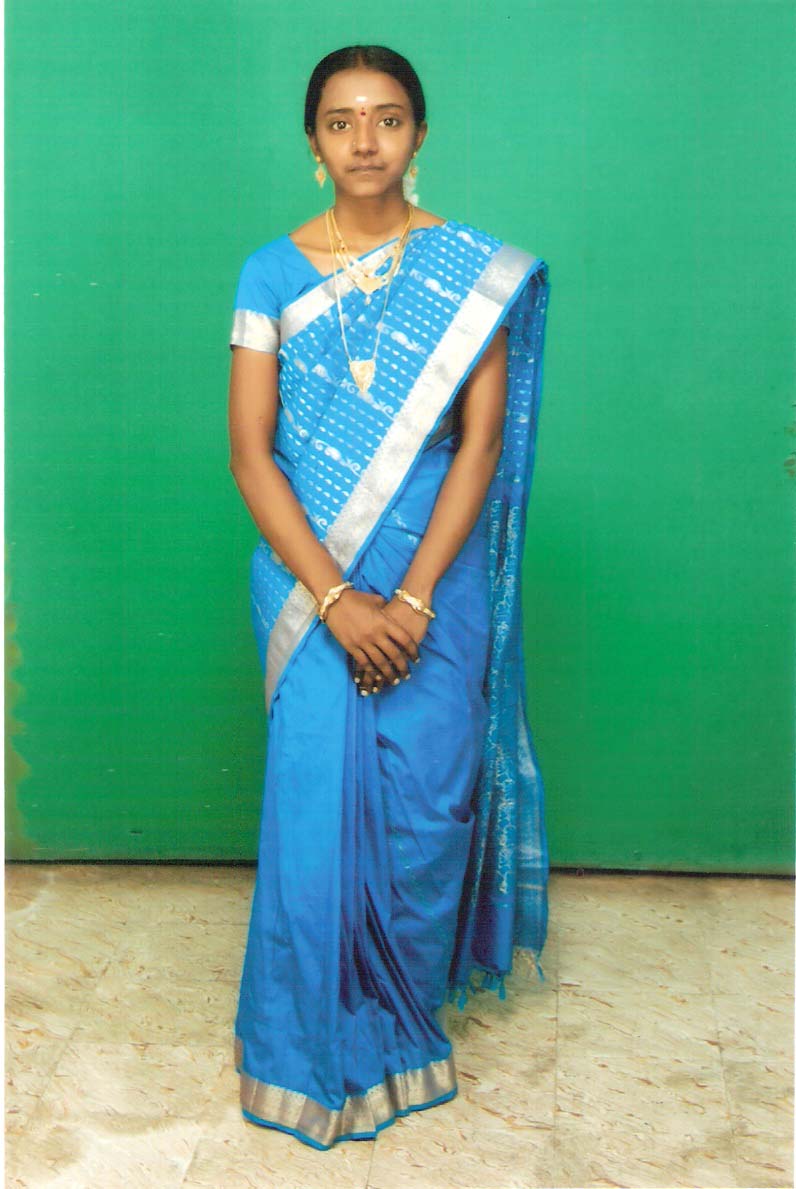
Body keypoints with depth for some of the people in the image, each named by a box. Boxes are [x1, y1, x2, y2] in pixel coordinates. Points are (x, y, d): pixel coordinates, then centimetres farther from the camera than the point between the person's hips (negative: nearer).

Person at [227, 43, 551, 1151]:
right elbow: (250, 452, -4)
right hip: (309, 580, 0)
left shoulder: (474, 271, 0)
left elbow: (481, 444, -5)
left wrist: (411, 600, -13)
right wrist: (337, 599, -14)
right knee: (317, 803, 2)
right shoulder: (271, 274, 1)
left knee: (426, 802, 4)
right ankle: (322, 1046, 23)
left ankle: (409, 1008, 30)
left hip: (434, 579, 0)